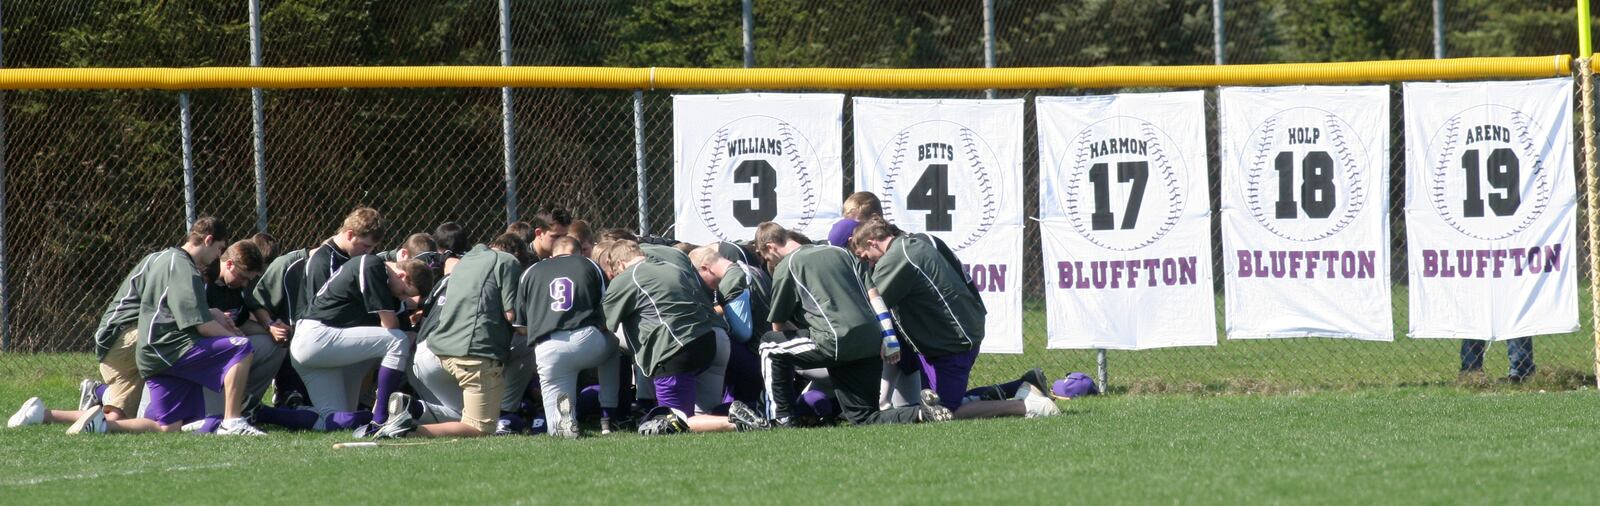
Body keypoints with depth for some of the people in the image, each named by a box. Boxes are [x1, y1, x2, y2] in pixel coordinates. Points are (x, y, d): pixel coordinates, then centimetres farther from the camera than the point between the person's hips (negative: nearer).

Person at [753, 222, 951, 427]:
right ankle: (922, 412, -9)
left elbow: (778, 325, 13)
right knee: (864, 419, 14)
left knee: (769, 345, 17)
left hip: (837, 342, -6)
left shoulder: (786, 266, 6)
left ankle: (782, 420, 13)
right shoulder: (838, 252, 25)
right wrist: (888, 339, 17)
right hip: (872, 344, 6)